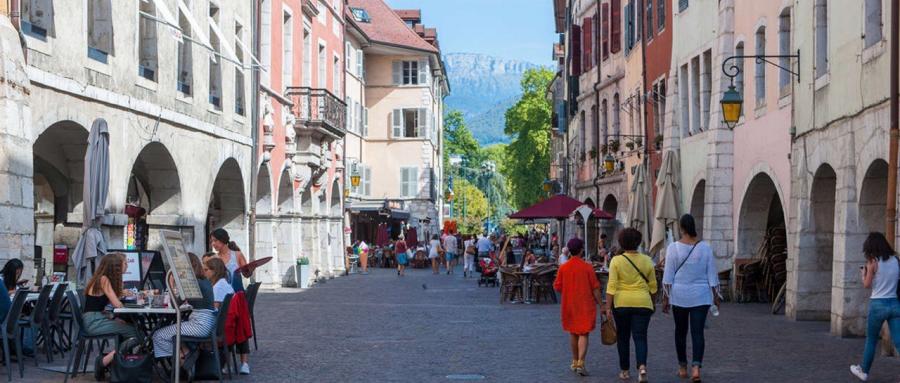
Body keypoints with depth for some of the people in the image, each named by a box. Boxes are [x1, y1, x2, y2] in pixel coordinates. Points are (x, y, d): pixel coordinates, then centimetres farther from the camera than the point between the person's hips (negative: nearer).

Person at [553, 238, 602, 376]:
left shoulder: (563, 268, -4)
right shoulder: (587, 267, -11)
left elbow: (557, 287, 0)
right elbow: (595, 288, -9)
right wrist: (600, 303, 1)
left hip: (569, 305, 3)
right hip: (586, 306, -3)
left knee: (573, 333, 18)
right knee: (583, 334, -1)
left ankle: (575, 362, 27)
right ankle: (581, 363, -15)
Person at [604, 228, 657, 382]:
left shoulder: (616, 261, -5)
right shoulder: (647, 261, 1)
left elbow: (612, 286, -9)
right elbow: (652, 286, 7)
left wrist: (608, 306, -6)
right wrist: (650, 300, 23)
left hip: (622, 303, -1)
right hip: (642, 303, 1)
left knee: (623, 338, 13)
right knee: (640, 337, 0)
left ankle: (624, 370, 20)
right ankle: (642, 366, -21)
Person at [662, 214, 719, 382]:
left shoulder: (673, 248, -7)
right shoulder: (705, 247, -3)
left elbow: (668, 276, -5)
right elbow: (712, 275, 1)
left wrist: (666, 298, 2)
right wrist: (715, 296, 10)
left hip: (679, 295, 0)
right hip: (701, 296, 0)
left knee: (680, 331, 14)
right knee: (698, 332, -2)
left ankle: (683, 368, 23)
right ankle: (696, 367, -19)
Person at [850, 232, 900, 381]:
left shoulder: (873, 262, -9)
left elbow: (867, 284, -6)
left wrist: (864, 273, 12)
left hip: (878, 304, -3)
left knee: (871, 340, 15)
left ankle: (864, 371, 30)